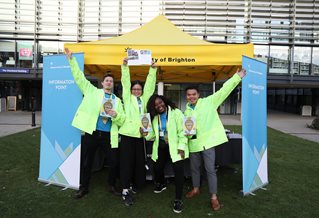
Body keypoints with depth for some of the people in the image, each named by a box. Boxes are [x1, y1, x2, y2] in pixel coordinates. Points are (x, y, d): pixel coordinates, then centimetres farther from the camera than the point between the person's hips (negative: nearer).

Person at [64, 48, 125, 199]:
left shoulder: (117, 100, 11)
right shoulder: (92, 92, 8)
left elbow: (122, 120, 7)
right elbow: (79, 77, 3)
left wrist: (116, 115, -14)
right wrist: (71, 59, -1)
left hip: (109, 135, 1)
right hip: (92, 133, -1)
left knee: (114, 162, 5)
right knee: (86, 162, 10)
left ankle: (112, 186, 29)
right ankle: (83, 187, 30)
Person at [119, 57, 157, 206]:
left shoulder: (144, 99, 16)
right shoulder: (128, 98, 10)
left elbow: (150, 85, 9)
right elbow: (126, 82, 0)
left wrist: (153, 69, 0)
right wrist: (125, 67, -9)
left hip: (140, 134, 3)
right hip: (128, 133, -3)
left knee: (139, 161, 8)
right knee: (127, 161, -2)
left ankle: (135, 185, 27)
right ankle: (125, 190, 4)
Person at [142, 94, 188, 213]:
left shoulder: (176, 112, -11)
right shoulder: (154, 117, 5)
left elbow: (182, 131, -13)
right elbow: (154, 135, 10)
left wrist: (181, 147, -18)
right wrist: (147, 134, -11)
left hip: (175, 147, -5)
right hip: (161, 147, 5)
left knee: (179, 170, -12)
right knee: (157, 167, 6)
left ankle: (178, 199, 2)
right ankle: (161, 183, 41)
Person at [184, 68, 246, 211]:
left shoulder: (208, 102, -4)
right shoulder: (187, 111, 9)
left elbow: (223, 90, -9)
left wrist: (237, 76, -13)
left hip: (207, 141, -4)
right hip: (193, 143, 5)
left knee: (210, 169, 1)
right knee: (194, 168, 18)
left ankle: (214, 197, 14)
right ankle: (196, 189, 39)